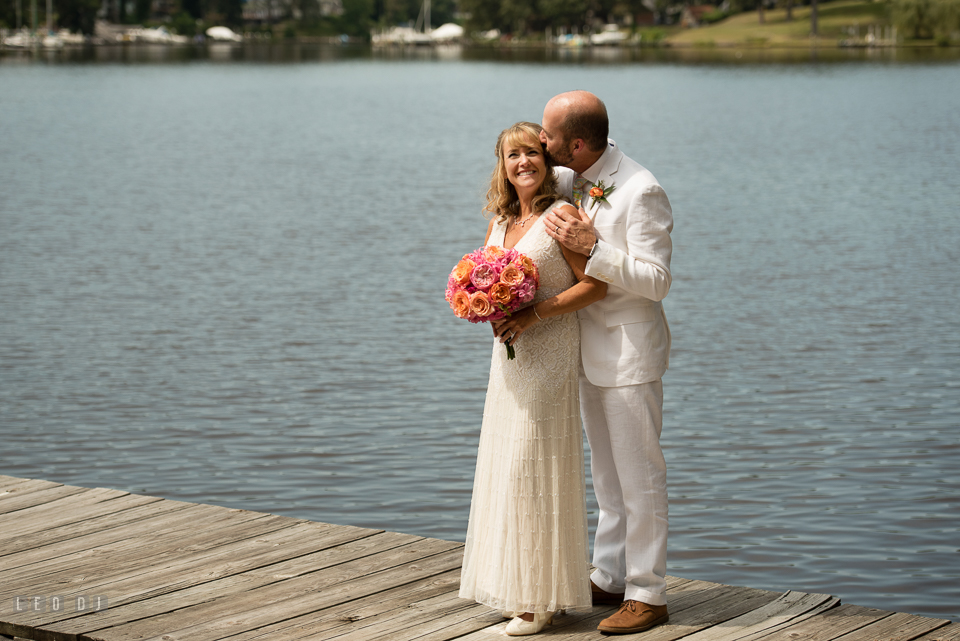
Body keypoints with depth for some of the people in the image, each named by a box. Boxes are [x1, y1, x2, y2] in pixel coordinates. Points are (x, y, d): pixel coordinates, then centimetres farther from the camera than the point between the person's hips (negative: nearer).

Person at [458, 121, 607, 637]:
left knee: (536, 465, -6)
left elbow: (595, 285, -15)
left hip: (549, 354, -8)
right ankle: (516, 583, 21)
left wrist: (533, 314, -21)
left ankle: (542, 596, 2)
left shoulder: (560, 215, -11)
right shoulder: (500, 221, 10)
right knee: (507, 462, 11)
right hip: (508, 352, 8)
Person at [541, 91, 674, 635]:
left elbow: (656, 281, -23)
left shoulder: (641, 191, -22)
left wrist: (593, 248, -30)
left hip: (630, 352, -9)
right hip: (590, 349, 9)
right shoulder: (575, 179, 2)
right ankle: (610, 578, 29)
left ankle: (648, 594, 7)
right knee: (607, 473, 18)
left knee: (639, 477, -1)